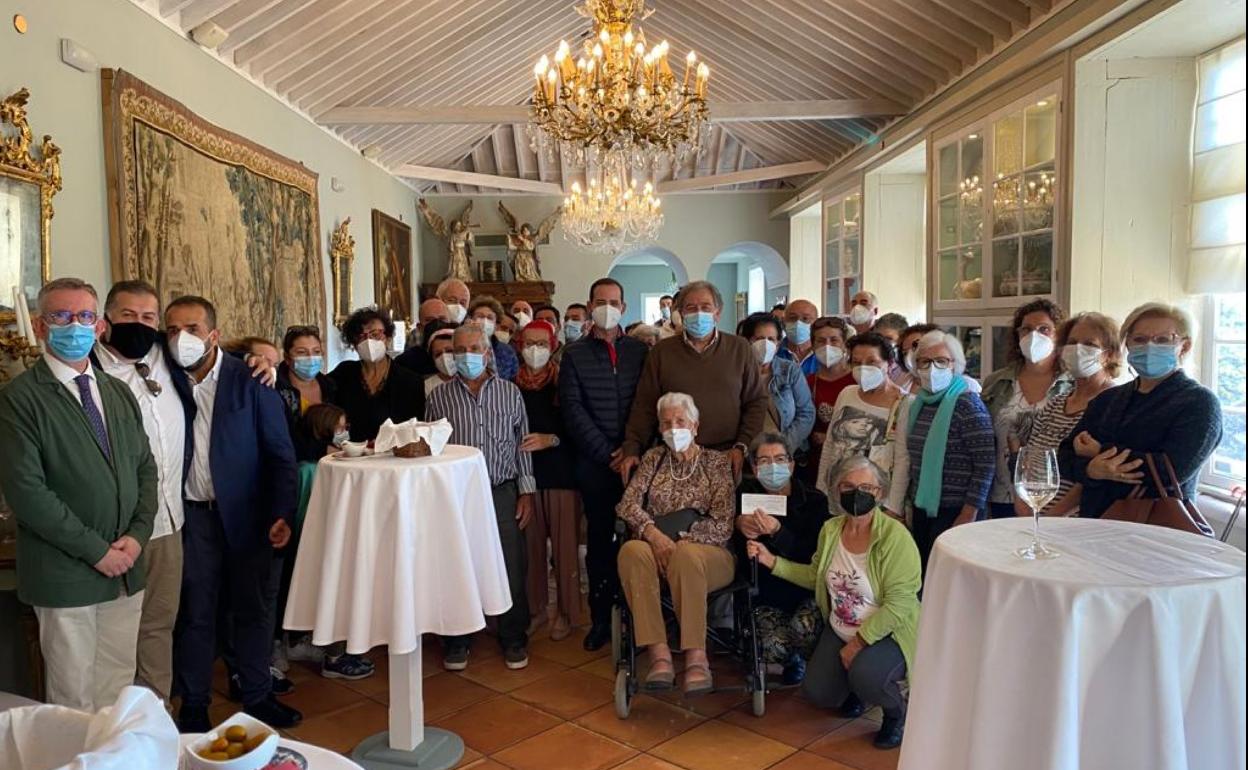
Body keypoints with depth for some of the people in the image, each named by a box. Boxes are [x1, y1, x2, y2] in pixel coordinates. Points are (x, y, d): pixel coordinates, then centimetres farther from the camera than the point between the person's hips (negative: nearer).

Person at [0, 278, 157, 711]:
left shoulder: (119, 393, 12)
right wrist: (96, 550, -14)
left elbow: (145, 468, 12)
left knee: (120, 689, 13)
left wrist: (137, 535, -4)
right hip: (64, 576, -5)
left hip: (127, 569, 5)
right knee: (74, 697, 6)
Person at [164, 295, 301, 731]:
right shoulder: (166, 381, -1)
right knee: (195, 612, 10)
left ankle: (258, 697, 26)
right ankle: (193, 706, 25)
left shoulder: (249, 381, -7)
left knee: (254, 609, 11)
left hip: (246, 513, -1)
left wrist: (282, 513, -13)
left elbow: (280, 451, -7)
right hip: (193, 514, 1)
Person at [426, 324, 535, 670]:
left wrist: (526, 492, 3)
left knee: (512, 567, 3)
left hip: (502, 491, 0)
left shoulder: (510, 392, 6)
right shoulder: (439, 396, 4)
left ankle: (514, 638, 21)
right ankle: (457, 640, 23)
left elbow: (522, 444, 7)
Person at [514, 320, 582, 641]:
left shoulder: (564, 381, -2)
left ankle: (566, 612, 14)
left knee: (564, 543, 0)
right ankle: (534, 608, 22)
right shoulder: (511, 384, 5)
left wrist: (550, 440, -17)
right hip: (524, 471, 2)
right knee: (530, 543, 6)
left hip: (561, 472, -2)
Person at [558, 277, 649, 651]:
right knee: (599, 539, 6)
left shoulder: (640, 351, 8)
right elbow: (573, 410, -3)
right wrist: (607, 455, -9)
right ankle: (600, 617, 15)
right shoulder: (574, 354, 4)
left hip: (635, 459, 1)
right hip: (595, 463, 0)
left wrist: (632, 449, -8)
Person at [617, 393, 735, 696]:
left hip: (706, 551, -2)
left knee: (685, 555, -39)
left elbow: (723, 525, -1)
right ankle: (659, 654, -36)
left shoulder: (718, 462, 9)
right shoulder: (653, 458, 17)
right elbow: (627, 504, 4)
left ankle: (696, 656, -34)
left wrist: (678, 540, -14)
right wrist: (653, 533, -16)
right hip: (656, 548, 2)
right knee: (632, 551, -33)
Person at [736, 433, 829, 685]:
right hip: (767, 594, 2)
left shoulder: (814, 500, -4)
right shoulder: (747, 494, 3)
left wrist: (777, 532, -30)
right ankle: (794, 660, 13)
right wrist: (739, 522, -14)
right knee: (772, 647, -25)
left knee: (803, 627, -33)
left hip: (806, 588, -2)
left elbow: (811, 556, -15)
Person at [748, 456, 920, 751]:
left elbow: (899, 603, -24)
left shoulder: (895, 536, -22)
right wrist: (772, 561, 0)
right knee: (816, 693, -3)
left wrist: (858, 643, -22)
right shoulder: (831, 529, -2)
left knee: (865, 676, -32)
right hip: (840, 631, 6)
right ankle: (858, 685, 29)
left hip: (887, 633, -6)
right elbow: (815, 576, 11)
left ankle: (897, 710, 2)